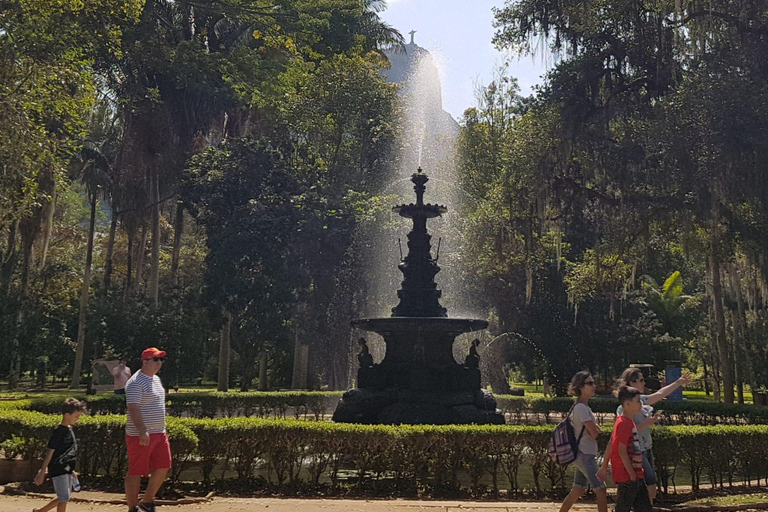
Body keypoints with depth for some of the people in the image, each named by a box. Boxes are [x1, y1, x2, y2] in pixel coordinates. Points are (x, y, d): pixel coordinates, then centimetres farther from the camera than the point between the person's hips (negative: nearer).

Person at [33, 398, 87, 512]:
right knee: (64, 498, -5)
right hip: (58, 469, -9)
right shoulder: (59, 432, -17)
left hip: (67, 469, 9)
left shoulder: (69, 429, 9)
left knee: (63, 498, 16)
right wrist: (42, 472, -15)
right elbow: (50, 452, -17)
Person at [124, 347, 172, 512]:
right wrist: (142, 431, -30)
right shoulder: (136, 382, -14)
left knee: (163, 467, 10)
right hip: (140, 435, -9)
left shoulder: (157, 379, 15)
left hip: (159, 433, 9)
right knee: (136, 472, 0)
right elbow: (133, 408, -23)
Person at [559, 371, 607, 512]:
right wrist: (596, 428, 2)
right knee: (601, 490, -6)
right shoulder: (581, 408, -18)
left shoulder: (583, 407, 13)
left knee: (578, 490, 15)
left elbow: (593, 430, 19)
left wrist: (594, 427, -3)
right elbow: (594, 433, -19)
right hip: (585, 455, -10)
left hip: (583, 455, 10)